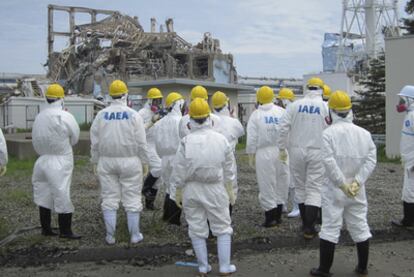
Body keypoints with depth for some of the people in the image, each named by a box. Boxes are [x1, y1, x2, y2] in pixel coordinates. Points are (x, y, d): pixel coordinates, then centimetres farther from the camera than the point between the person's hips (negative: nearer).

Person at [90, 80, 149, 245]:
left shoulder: (101, 115, 0)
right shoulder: (134, 115, -6)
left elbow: (94, 142, 4)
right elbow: (141, 143, -5)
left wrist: (95, 162, 14)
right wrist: (144, 162, 5)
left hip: (106, 162, 2)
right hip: (130, 162, -2)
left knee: (109, 199, 8)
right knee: (132, 199, 6)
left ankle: (110, 236, 13)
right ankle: (135, 235, 11)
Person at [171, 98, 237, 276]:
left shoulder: (186, 141, -12)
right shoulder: (221, 139, -6)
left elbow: (179, 171, -7)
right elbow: (228, 168, 3)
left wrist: (178, 191, 6)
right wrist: (230, 189, 15)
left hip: (191, 189, 0)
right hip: (215, 189, 0)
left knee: (197, 229, 12)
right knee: (223, 228, 13)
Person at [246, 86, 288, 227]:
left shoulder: (256, 114, -3)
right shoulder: (281, 112, 3)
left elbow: (252, 138, -4)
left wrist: (251, 156, 4)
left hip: (264, 153, -3)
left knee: (267, 185, 4)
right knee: (280, 183, 13)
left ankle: (270, 217, 5)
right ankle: (278, 215, 22)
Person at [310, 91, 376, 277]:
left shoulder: (329, 133, -10)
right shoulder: (364, 133, 2)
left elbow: (329, 161, -19)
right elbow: (371, 159, -5)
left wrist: (342, 183, -14)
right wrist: (357, 181, -10)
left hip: (334, 189, -4)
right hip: (357, 190, 4)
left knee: (330, 228, 2)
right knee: (360, 227, 14)